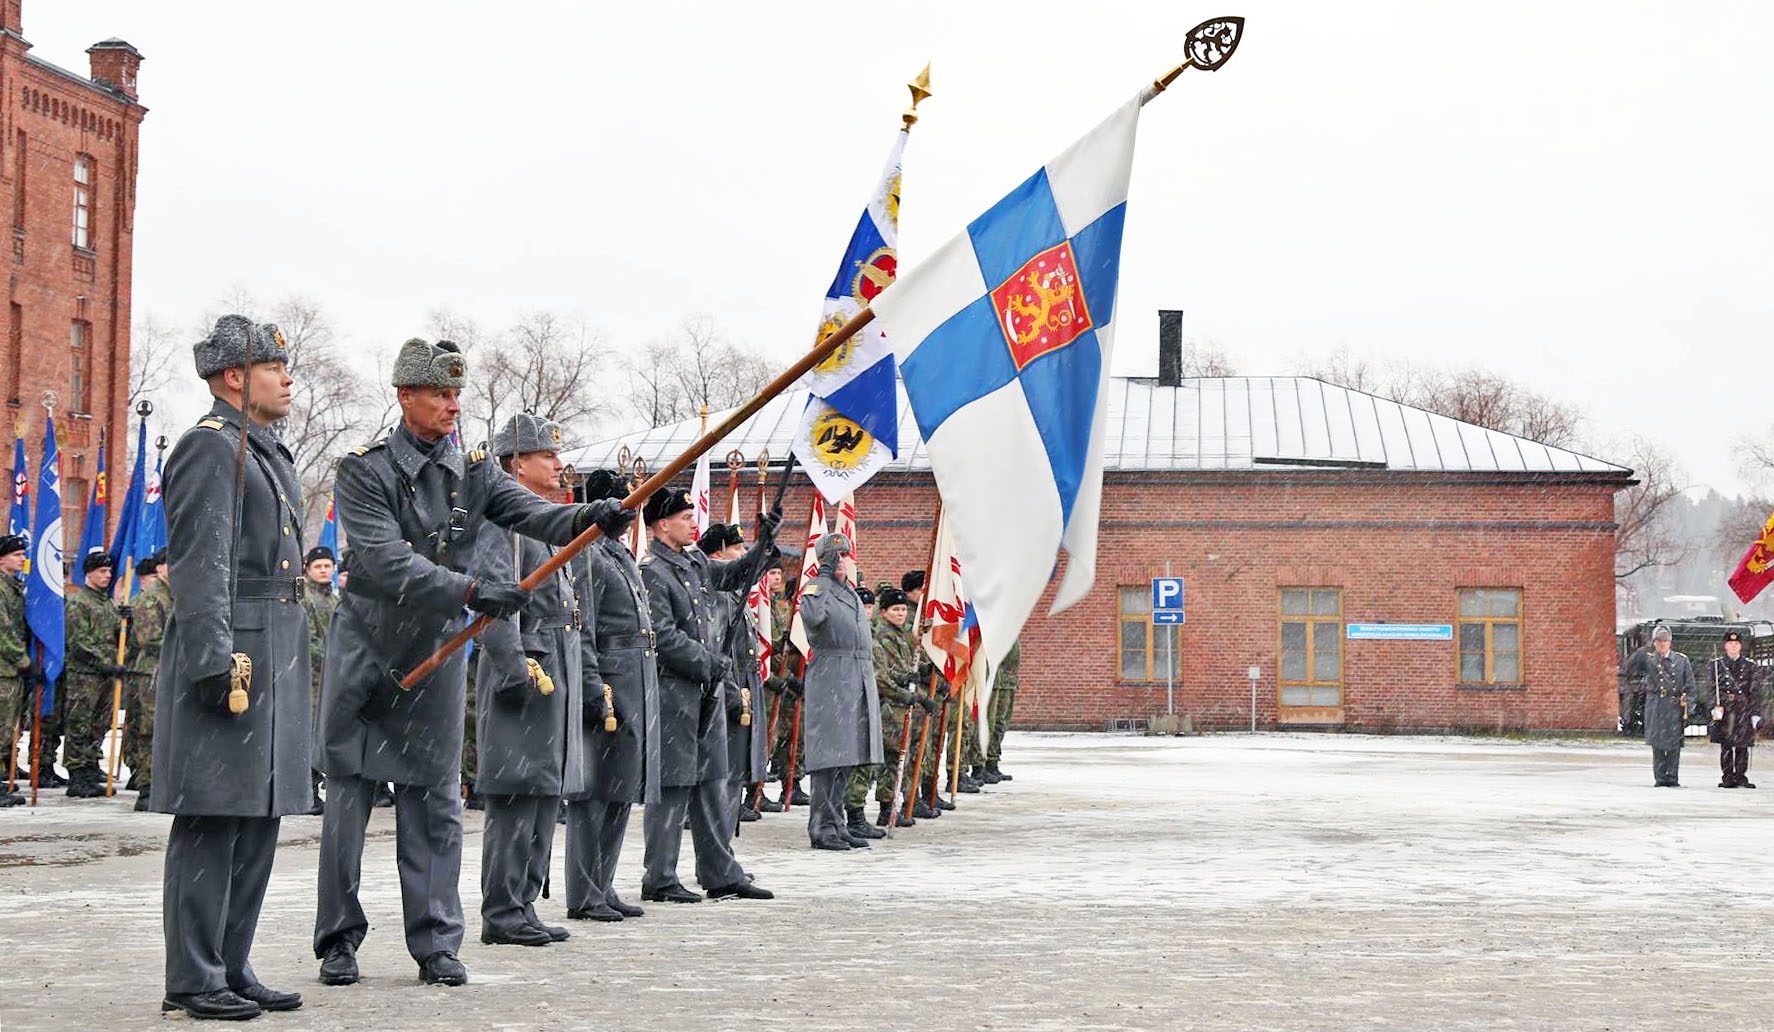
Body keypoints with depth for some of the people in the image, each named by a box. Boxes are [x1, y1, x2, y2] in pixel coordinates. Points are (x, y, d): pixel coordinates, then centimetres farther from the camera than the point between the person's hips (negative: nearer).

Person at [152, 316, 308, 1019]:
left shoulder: (268, 453, 21)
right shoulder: (210, 447, -9)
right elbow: (200, 567, -16)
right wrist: (217, 663, -23)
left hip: (275, 661, 10)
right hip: (229, 658, -10)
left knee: (258, 819, 11)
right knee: (212, 822, -6)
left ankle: (231, 969, 17)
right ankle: (193, 981, -2)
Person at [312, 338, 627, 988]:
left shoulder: (475, 471, 3)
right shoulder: (364, 471, -11)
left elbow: (531, 513, -12)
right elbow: (387, 563, -22)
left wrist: (587, 518, -34)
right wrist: (472, 590, -32)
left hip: (438, 655, 4)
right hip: (365, 651, -3)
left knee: (435, 800, 4)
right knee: (349, 794, 3)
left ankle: (436, 944, 8)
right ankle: (339, 941, 11)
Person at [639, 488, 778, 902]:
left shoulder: (695, 561, 13)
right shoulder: (651, 572, -13)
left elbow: (737, 576, 28)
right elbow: (664, 638, -18)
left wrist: (764, 543, 12)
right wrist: (711, 663, -14)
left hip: (707, 691, 9)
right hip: (672, 693, -9)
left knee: (712, 782, 11)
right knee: (672, 786, -4)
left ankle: (721, 875, 17)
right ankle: (660, 880, 3)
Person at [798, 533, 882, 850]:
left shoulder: (853, 594, 22)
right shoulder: (816, 588, -4)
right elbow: (811, 616, -27)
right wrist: (823, 576, -20)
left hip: (859, 681, 8)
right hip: (830, 679, -8)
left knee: (848, 755, 9)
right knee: (829, 755, -11)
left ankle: (837, 823, 14)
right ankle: (822, 827, -10)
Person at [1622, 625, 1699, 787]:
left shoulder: (1681, 660, 9)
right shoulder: (1647, 659, 7)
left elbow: (1690, 685, 10)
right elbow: (1628, 671, -2)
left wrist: (1689, 705, 0)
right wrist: (1641, 652, -9)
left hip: (1675, 707, 0)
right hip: (1655, 705, 0)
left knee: (1674, 745, -1)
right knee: (1657, 744, -1)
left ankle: (1672, 779, 5)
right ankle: (1660, 779, 5)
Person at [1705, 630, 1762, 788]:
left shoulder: (1750, 667, 10)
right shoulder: (1715, 665, 8)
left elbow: (1755, 692, 8)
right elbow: (1710, 688, 2)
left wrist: (1755, 713, 0)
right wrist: (1715, 707, -11)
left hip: (1744, 710, 1)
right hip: (1723, 708, -1)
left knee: (1742, 746, 0)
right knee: (1726, 746, -2)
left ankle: (1741, 777, 6)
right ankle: (1727, 777, 2)